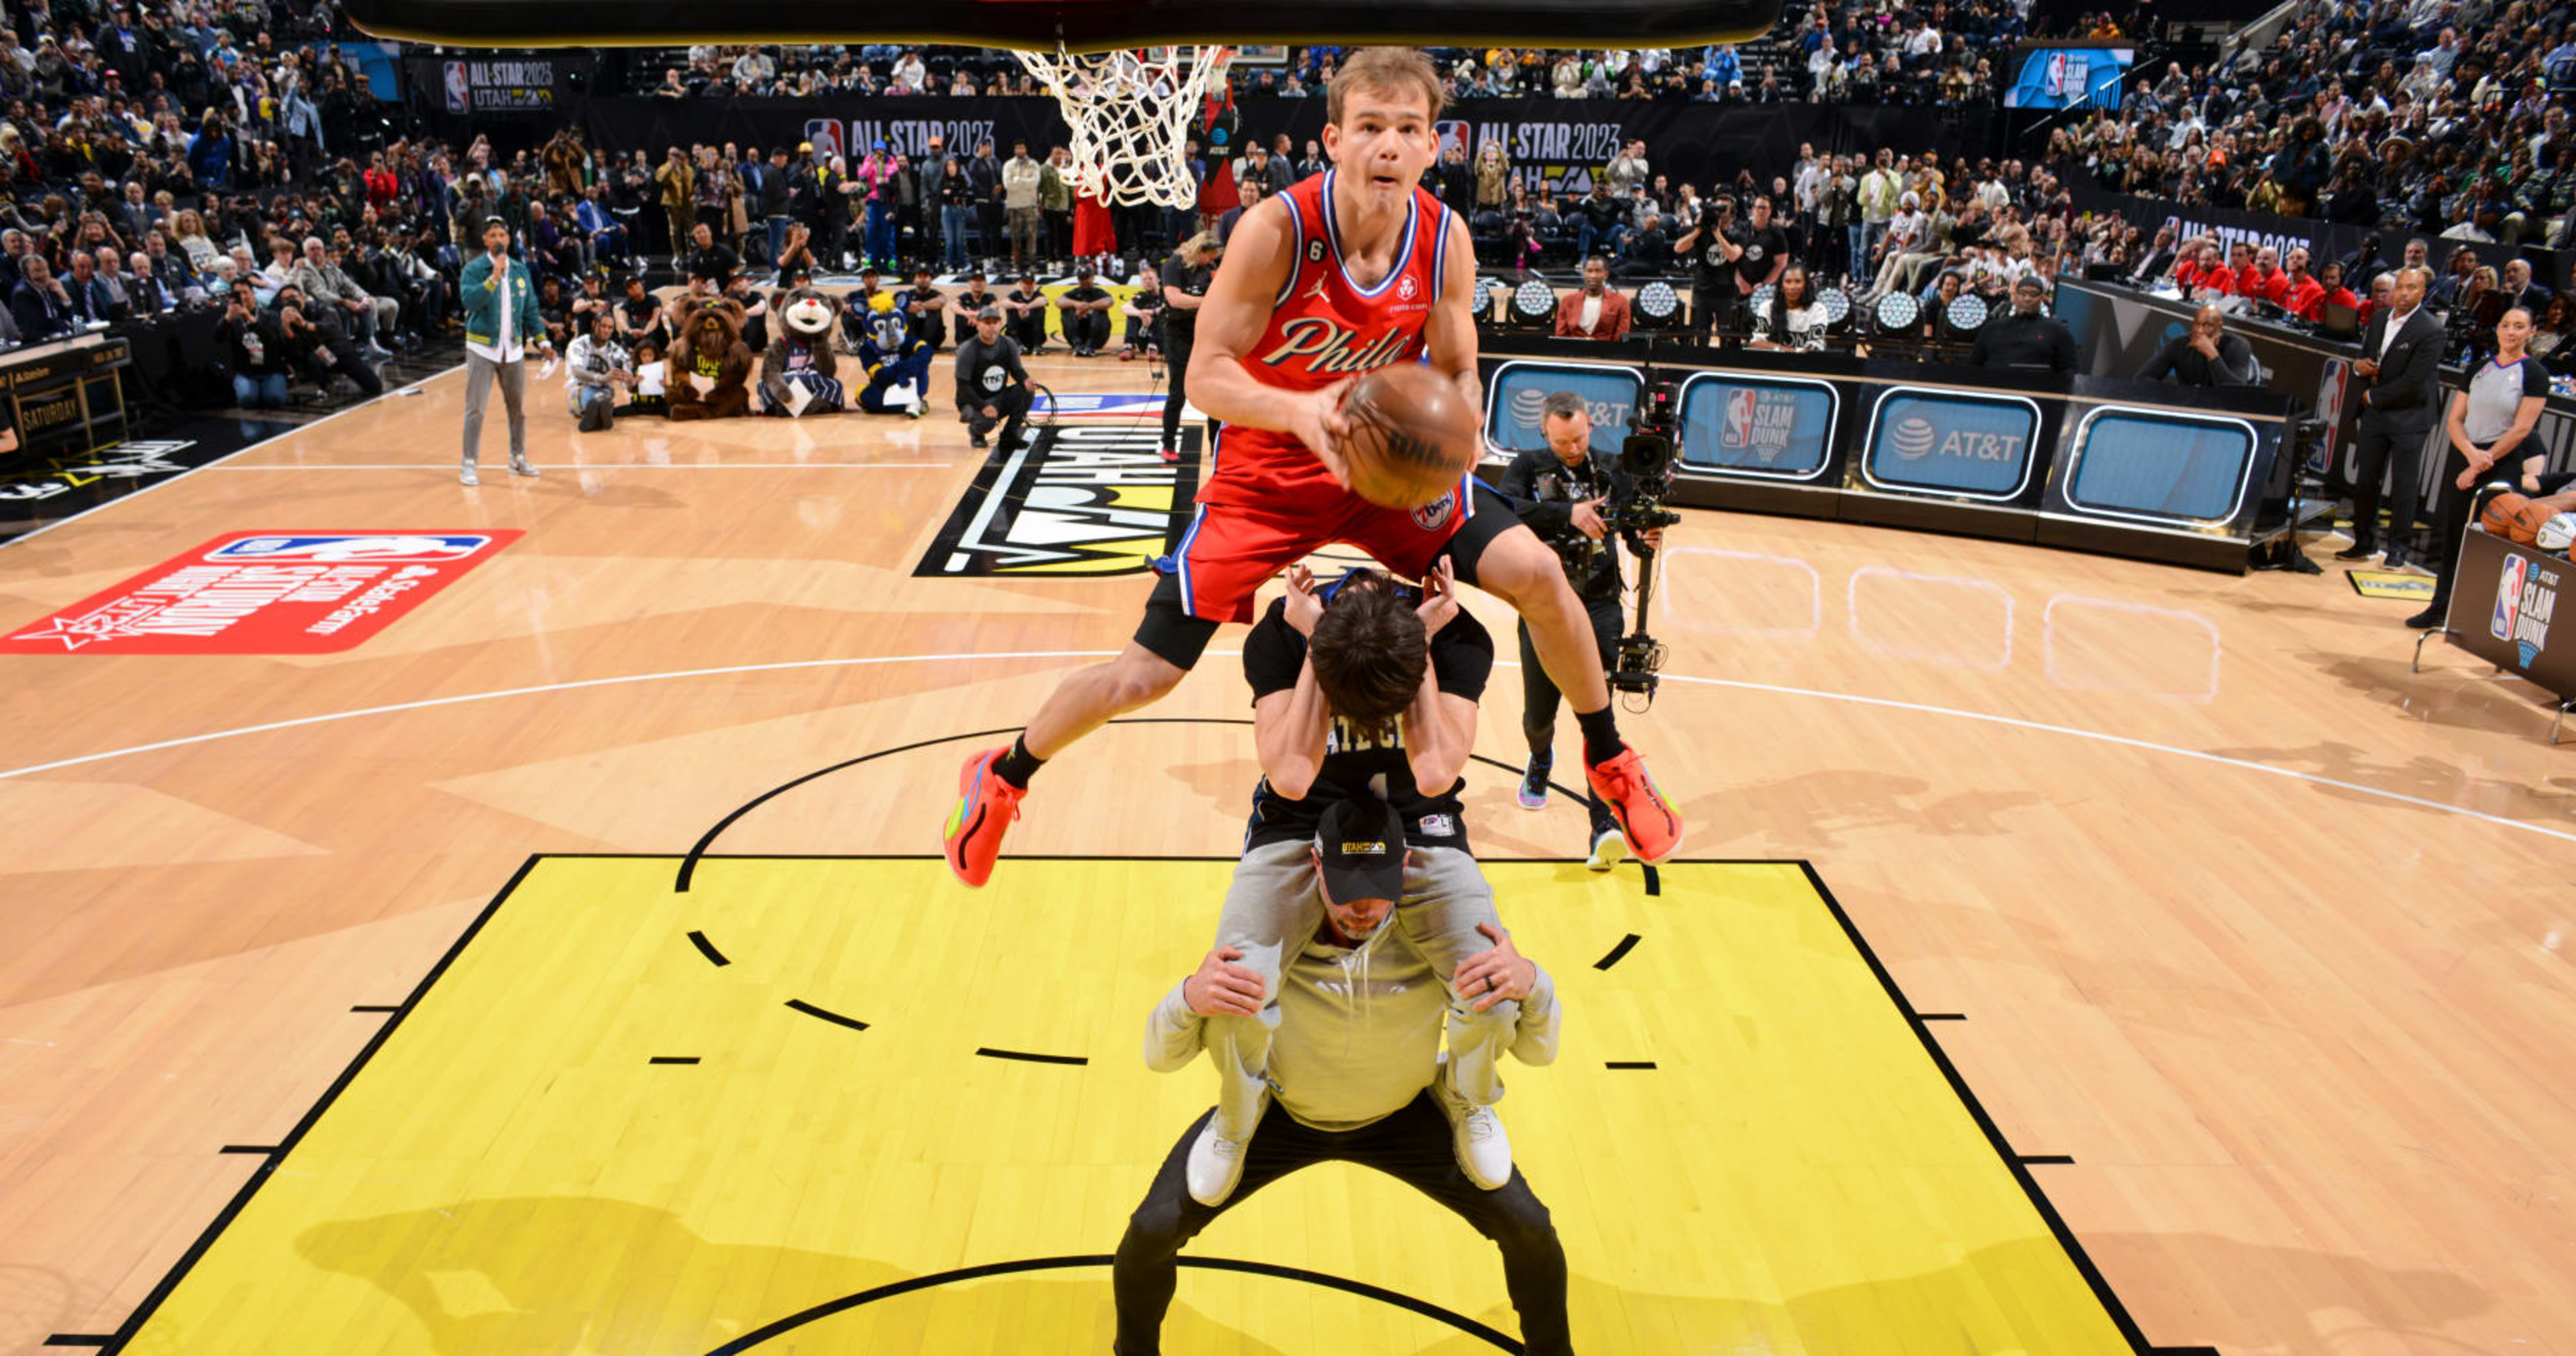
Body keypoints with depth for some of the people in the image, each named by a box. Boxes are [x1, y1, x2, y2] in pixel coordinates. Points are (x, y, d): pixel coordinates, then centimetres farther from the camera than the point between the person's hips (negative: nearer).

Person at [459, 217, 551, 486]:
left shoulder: (520, 270, 9)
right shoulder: (474, 269, -6)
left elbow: (530, 309, 15)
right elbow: (470, 300, -22)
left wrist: (542, 340, 9)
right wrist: (494, 277, -26)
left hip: (513, 350, 5)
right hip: (482, 348, -4)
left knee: (518, 408, 10)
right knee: (476, 409, -6)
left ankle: (518, 458, 23)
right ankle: (469, 464, 0)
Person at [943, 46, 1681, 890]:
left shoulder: (1445, 240, -12)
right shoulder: (1277, 230, -24)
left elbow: (1458, 376, -1)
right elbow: (1206, 376, -22)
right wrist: (1299, 412, -42)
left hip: (1385, 464, 3)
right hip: (1265, 474, -3)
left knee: (1535, 573, -13)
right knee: (1145, 676, -5)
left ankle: (1611, 762, 13)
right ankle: (1000, 780, 23)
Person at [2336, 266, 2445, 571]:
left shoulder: (2430, 332, -15)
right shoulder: (2379, 320, 7)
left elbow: (2413, 382, -18)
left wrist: (2373, 396, -10)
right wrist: (2360, 366, -3)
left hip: (2409, 418, -6)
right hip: (2375, 413, 6)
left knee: (2404, 485, 2)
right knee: (2366, 479, 9)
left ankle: (2397, 548, 12)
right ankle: (2365, 541, 22)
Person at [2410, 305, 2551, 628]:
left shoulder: (2535, 374, -5)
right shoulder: (2479, 369, 9)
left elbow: (2521, 429, -11)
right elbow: (2454, 421, 5)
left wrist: (2481, 464, -12)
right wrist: (2471, 453, -13)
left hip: (2505, 465, -4)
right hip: (2463, 456, 5)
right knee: (2452, 535, 7)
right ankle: (2440, 607, 15)